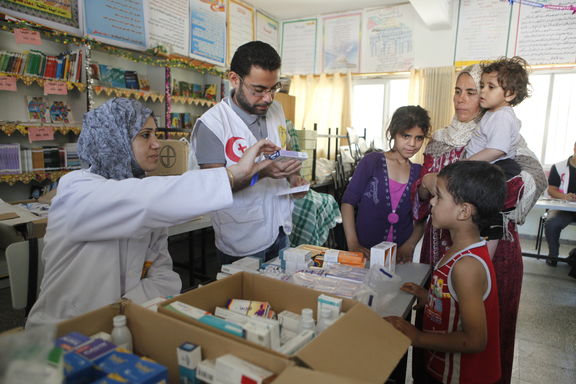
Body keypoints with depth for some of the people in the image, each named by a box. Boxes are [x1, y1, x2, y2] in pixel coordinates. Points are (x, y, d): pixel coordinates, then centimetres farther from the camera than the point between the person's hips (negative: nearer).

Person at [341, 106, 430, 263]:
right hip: (365, 251, -3)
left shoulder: (419, 172, 4)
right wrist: (352, 243, -14)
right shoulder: (372, 161, -5)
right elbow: (348, 202, -7)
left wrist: (408, 246, -7)